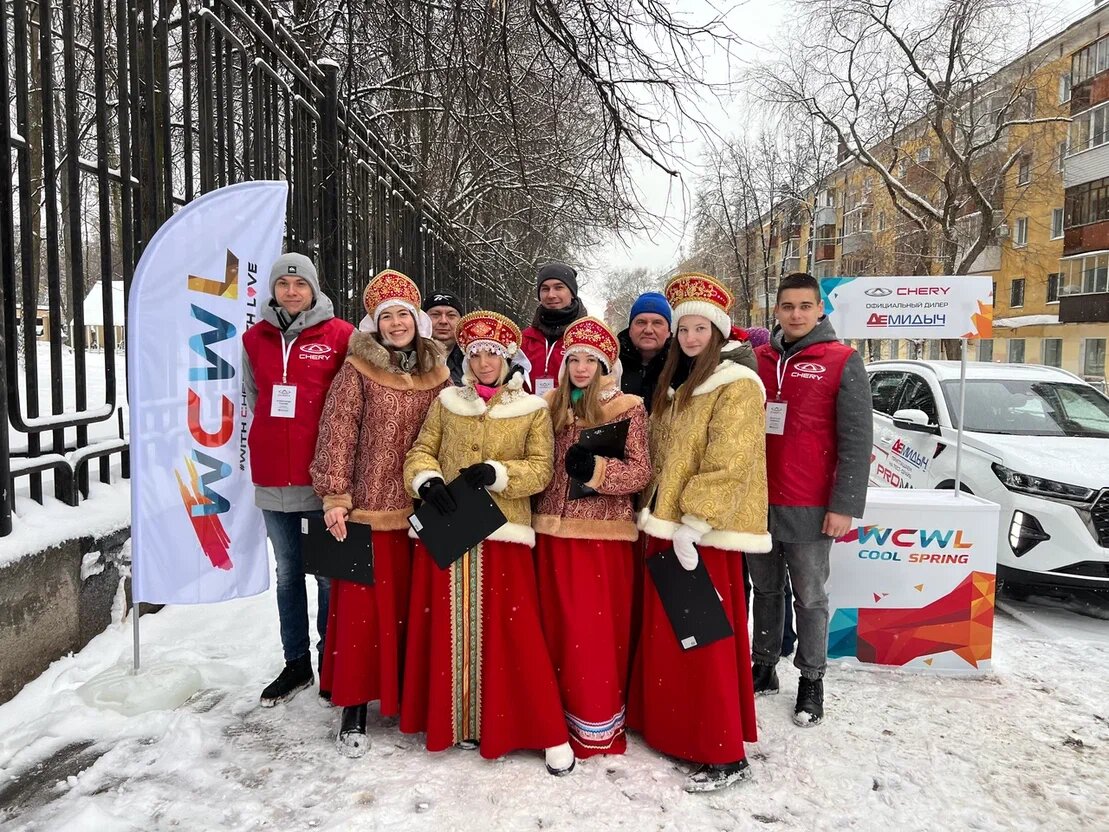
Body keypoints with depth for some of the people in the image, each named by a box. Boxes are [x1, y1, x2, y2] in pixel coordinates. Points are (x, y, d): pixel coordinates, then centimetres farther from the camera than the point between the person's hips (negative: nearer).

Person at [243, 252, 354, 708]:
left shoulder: (340, 336, -3)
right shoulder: (255, 338, 9)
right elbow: (253, 396, 19)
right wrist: (276, 438, 12)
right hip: (272, 476, 4)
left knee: (330, 572, 4)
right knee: (288, 573, 14)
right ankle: (296, 664, 27)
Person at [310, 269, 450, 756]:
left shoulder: (437, 373, 8)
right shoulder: (357, 371, -3)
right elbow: (336, 436, -6)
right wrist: (335, 498, -11)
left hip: (423, 511, 4)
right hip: (369, 508, -3)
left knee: (414, 609, 12)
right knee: (362, 608, 2)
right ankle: (354, 711, 15)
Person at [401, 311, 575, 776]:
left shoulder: (532, 410, 4)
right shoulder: (447, 402, 11)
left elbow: (540, 471, -1)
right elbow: (421, 451, 10)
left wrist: (497, 473, -17)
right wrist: (427, 480, -10)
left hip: (501, 532, -3)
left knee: (511, 632, -4)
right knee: (450, 628, 7)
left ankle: (549, 733, 8)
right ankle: (458, 719, 26)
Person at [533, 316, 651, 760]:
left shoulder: (628, 408, -3)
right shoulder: (550, 405, 11)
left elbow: (641, 471, -8)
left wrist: (596, 468, -21)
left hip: (604, 533, -4)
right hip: (554, 532, 5)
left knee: (599, 627, 1)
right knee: (559, 625, 11)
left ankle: (600, 723, 16)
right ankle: (565, 711, 28)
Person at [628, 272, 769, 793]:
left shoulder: (737, 385, -11)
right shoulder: (677, 384, 16)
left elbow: (727, 465, -20)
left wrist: (692, 523, -23)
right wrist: (658, 511, 12)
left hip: (705, 531, -8)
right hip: (667, 523, 9)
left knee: (705, 640, -3)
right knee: (667, 636, 15)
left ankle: (726, 754, 8)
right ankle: (672, 729, 31)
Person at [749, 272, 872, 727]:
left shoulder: (843, 363, -5)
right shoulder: (758, 359, 7)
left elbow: (856, 442, -7)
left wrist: (844, 506, -12)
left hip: (808, 510, -4)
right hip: (756, 503, 4)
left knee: (809, 597, 8)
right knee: (765, 590, 17)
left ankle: (811, 680, 24)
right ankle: (764, 668, 32)